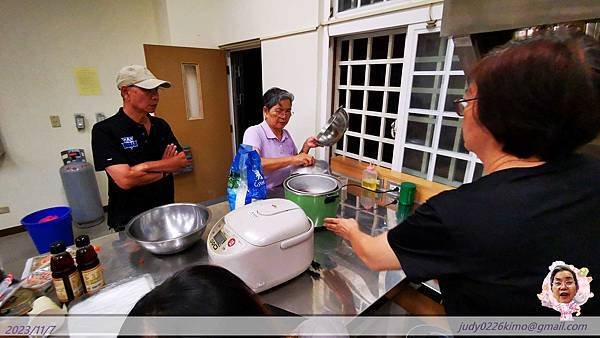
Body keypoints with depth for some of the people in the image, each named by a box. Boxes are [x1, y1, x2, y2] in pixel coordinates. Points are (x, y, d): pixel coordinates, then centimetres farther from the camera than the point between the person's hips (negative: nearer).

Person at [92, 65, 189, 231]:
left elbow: (182, 160, -6)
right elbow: (125, 180, -21)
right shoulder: (104, 131, -11)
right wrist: (166, 169, -10)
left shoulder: (161, 125, 4)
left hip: (166, 211, 4)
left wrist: (143, 166, -18)